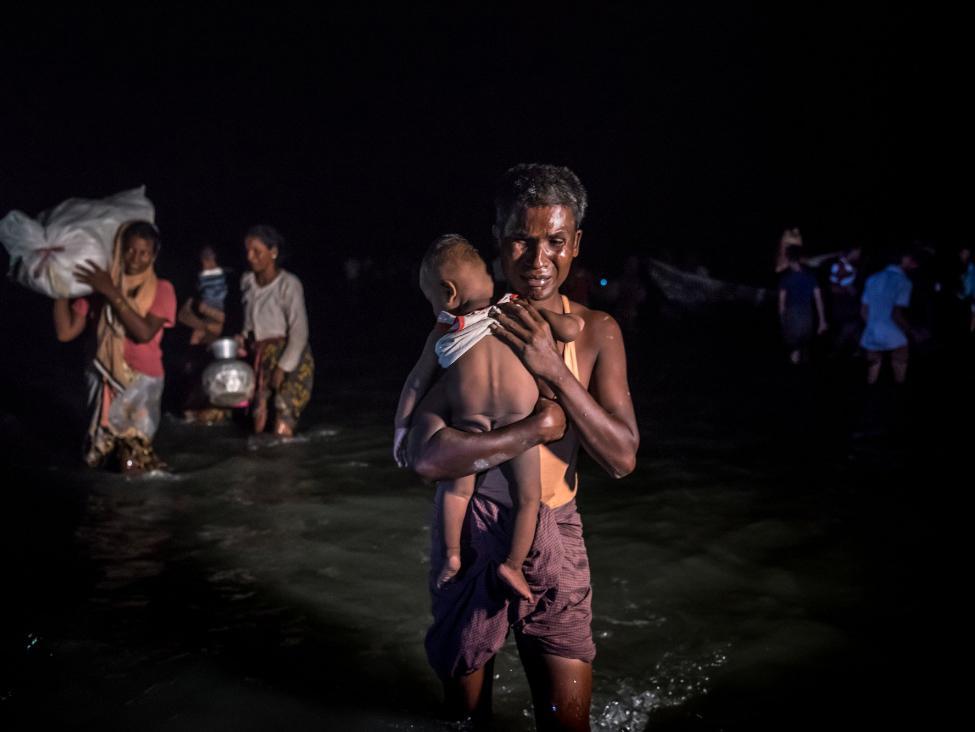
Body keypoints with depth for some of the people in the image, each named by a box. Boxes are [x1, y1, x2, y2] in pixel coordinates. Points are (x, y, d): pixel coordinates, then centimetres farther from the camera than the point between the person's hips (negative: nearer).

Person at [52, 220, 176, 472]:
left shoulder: (162, 290, -5)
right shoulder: (96, 286, -2)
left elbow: (144, 332, -22)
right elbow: (65, 332, -7)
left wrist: (112, 293, -24)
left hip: (142, 382, -2)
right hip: (105, 380, 2)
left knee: (134, 453, 1)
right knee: (98, 456, 13)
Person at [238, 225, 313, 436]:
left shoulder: (288, 284, -16)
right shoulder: (247, 281, 5)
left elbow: (299, 333, -17)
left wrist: (282, 368, -20)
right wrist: (243, 339, -4)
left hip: (290, 358, -6)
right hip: (260, 359, 6)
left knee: (283, 427, -13)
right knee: (258, 420, 4)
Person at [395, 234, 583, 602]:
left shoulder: (443, 333, 8)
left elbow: (416, 383, 13)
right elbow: (568, 330, 1)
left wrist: (401, 425, 23)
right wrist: (566, 319, 24)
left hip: (468, 421, 1)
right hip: (519, 420, -1)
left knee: (457, 489, 23)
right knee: (527, 496, 14)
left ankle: (451, 555, 21)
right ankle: (513, 563, 9)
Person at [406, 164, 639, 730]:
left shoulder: (597, 332, -3)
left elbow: (623, 459, -10)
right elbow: (428, 455, -21)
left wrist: (556, 369, -20)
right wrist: (539, 427, -23)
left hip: (554, 537, 1)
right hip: (470, 533, -1)